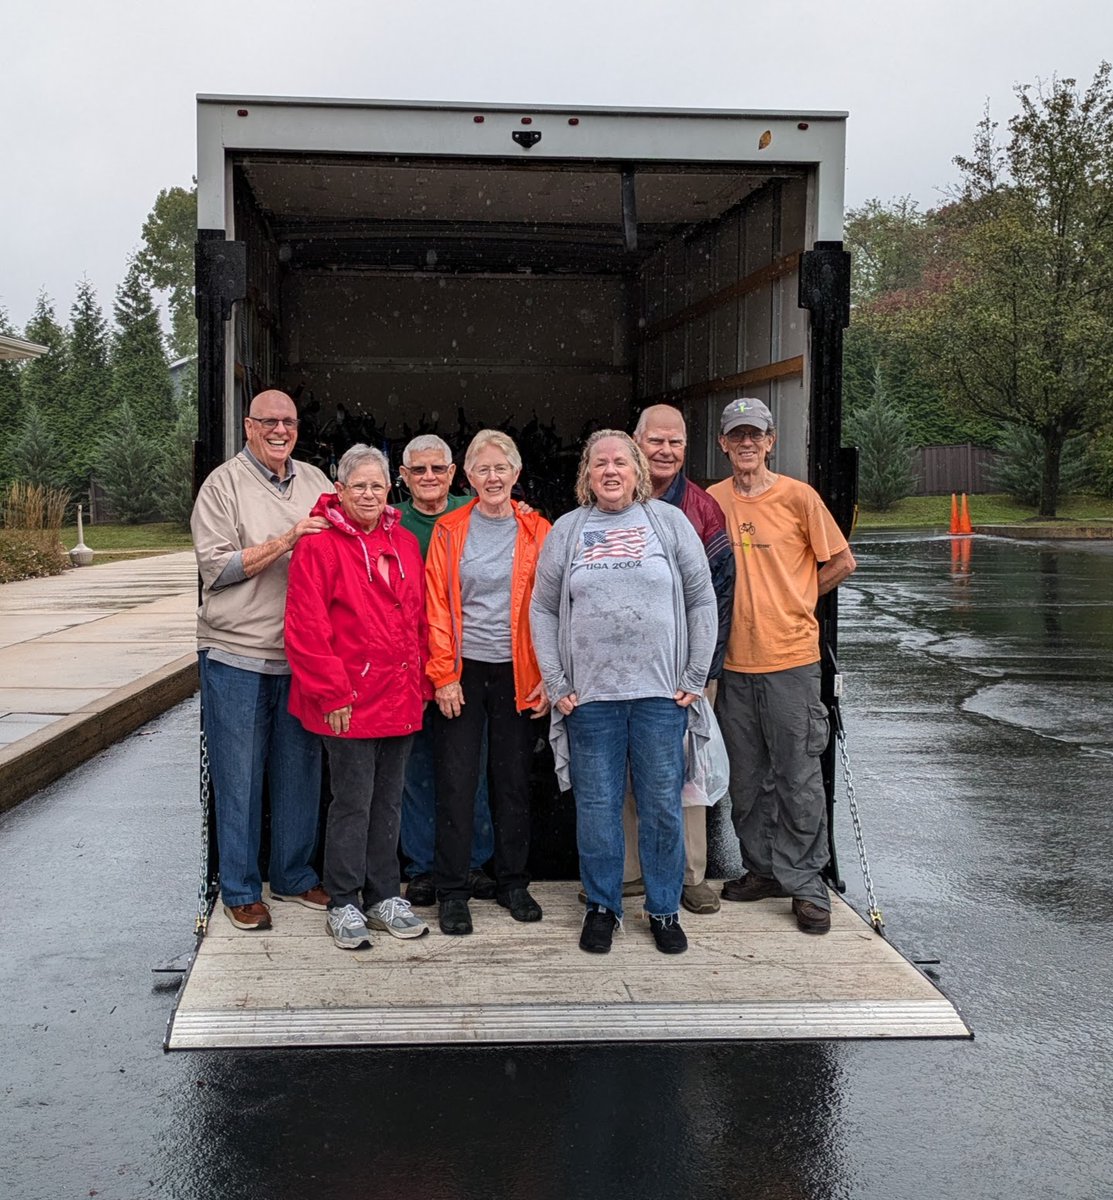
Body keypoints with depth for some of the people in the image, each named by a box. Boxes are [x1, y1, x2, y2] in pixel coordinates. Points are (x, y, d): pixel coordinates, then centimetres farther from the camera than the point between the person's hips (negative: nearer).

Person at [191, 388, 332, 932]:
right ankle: (240, 890, 16)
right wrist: (285, 541, -17)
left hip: (302, 655, 5)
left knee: (300, 770, 12)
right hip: (237, 657, -4)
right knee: (239, 778, 4)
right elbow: (215, 565, -10)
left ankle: (295, 876, 26)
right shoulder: (225, 484, -3)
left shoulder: (314, 480, 13)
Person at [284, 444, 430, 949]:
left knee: (389, 801, 14)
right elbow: (306, 629, -12)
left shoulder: (404, 543, 11)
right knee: (353, 803, 0)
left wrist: (420, 682, 10)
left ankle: (384, 897, 26)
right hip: (348, 704, -6)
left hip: (400, 700, 6)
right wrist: (331, 693, -14)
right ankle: (344, 905, 14)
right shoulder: (319, 546, -8)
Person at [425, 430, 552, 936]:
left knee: (514, 780, 9)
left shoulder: (537, 531, 3)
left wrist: (548, 677, -4)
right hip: (463, 671, 0)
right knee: (456, 781, 1)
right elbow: (437, 607, 0)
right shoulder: (449, 531, 2)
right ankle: (452, 891, 12)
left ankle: (513, 882, 24)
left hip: (516, 675, 1)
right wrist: (443, 675, -7)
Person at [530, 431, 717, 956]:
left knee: (662, 805, 5)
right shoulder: (567, 530, 8)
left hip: (661, 694, 0)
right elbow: (543, 610, 8)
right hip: (590, 696, 1)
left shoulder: (670, 522, 5)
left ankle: (664, 909, 21)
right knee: (596, 806, 6)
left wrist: (695, 678, 0)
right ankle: (602, 906, 22)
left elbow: (702, 601, 5)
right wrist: (556, 685, 0)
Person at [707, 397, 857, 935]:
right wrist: (756, 604, 6)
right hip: (735, 660, 4)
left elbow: (841, 562, 4)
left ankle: (806, 885, 11)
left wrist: (791, 602, 5)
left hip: (791, 658, -3)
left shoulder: (798, 496, -4)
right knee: (745, 779, 12)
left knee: (799, 779, 1)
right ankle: (762, 870, 27)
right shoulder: (712, 501, 5)